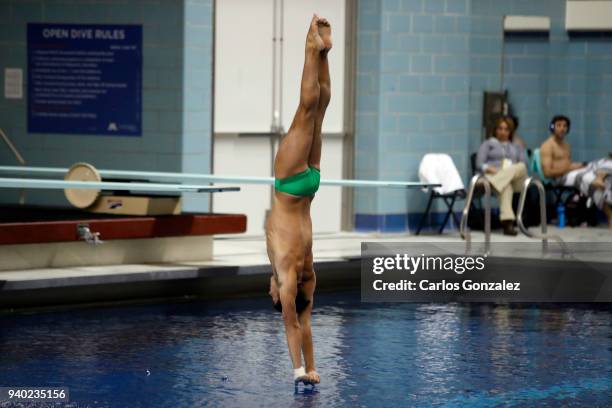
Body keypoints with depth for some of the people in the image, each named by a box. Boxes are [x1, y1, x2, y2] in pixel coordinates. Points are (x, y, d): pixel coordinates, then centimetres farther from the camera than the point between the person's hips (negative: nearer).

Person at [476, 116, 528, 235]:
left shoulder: (517, 147, 34)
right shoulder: (487, 144, 25)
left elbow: (524, 164, 14)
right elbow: (479, 164, 9)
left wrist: (512, 170, -10)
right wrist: (490, 169, -15)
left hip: (516, 179, 3)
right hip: (493, 175, -3)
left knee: (520, 167, -36)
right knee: (506, 186, -42)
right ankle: (507, 221, -61)